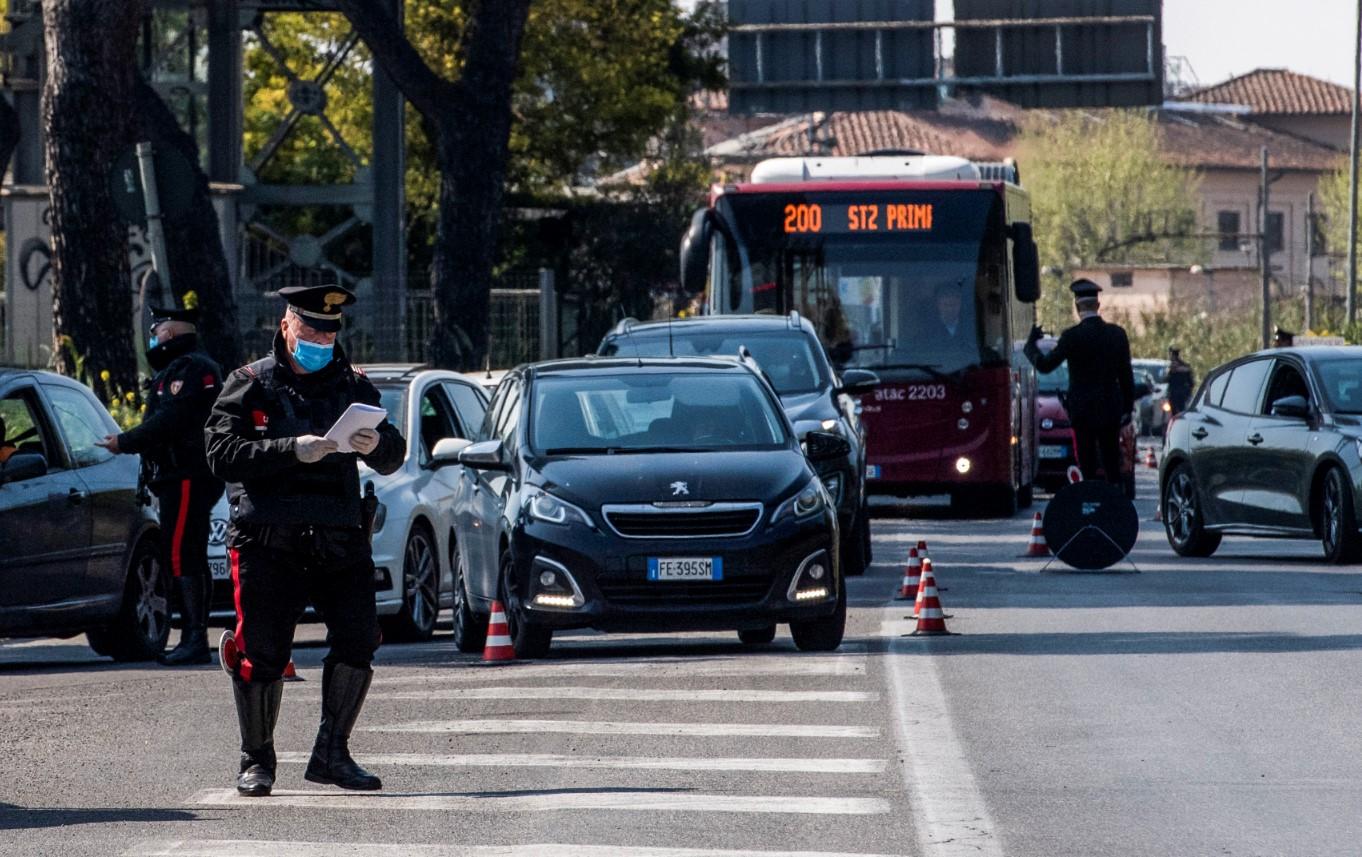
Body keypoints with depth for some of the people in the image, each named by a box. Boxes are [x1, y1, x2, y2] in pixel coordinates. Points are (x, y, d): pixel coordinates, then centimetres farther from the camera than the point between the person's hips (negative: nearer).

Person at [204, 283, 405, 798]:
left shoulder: (353, 386, 15)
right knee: (262, 654, -3)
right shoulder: (250, 385, 5)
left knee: (358, 639, -8)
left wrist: (377, 445, -14)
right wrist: (292, 450, -19)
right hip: (267, 542, -3)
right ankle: (256, 762, 12)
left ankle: (331, 755, 4)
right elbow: (222, 453, -8)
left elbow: (393, 460, 11)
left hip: (339, 541, 3)